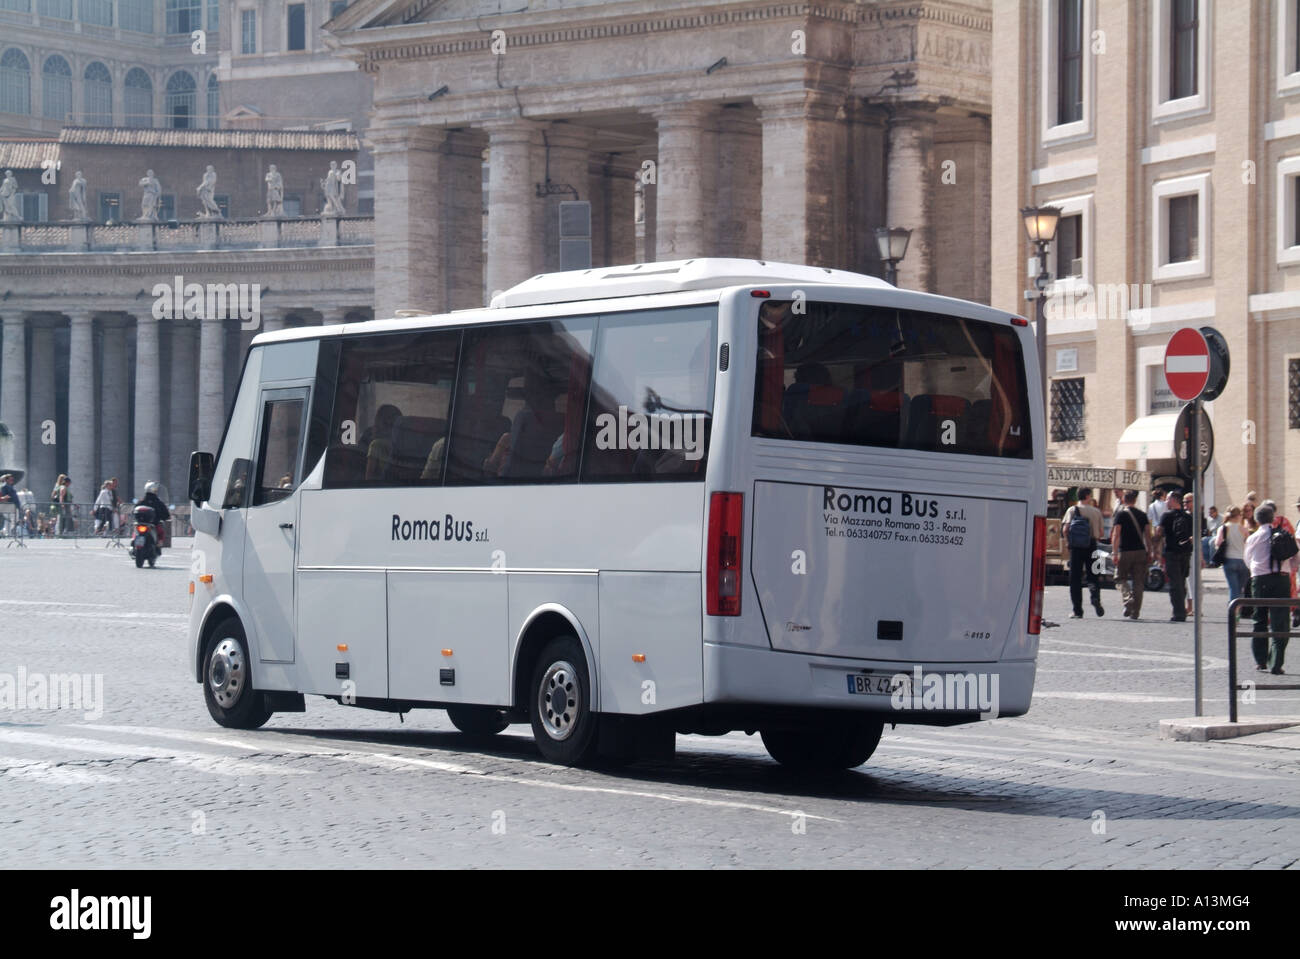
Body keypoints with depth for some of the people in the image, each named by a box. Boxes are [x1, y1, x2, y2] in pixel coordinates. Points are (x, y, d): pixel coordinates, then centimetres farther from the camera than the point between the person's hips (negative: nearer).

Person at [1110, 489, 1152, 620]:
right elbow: (1148, 534, 7)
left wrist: (1114, 552, -9)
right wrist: (1149, 553, 11)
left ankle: (1128, 599, -17)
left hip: (1125, 551, -3)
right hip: (1140, 551, 4)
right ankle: (1135, 613, 5)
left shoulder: (1121, 514, -3)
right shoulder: (1142, 515, 9)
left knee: (1121, 579, 9)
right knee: (1138, 582, 6)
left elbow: (1116, 534, -9)